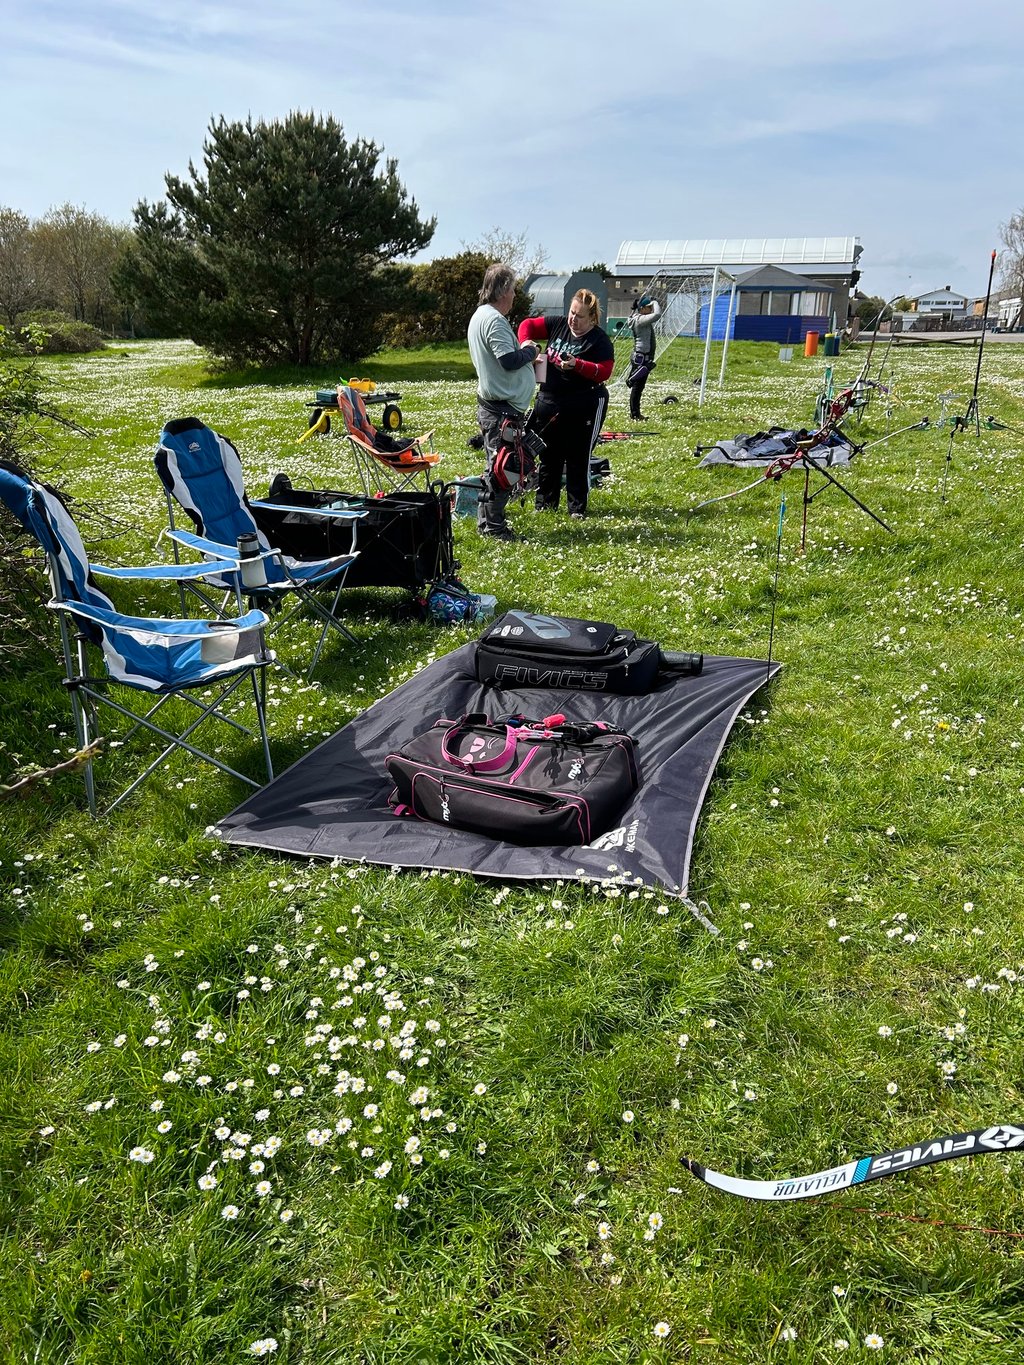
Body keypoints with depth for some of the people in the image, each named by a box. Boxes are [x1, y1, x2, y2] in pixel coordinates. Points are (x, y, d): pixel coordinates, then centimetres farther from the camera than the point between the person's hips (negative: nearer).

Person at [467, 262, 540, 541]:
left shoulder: (480, 315, 16)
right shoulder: (494, 320, -17)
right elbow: (509, 360, -24)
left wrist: (526, 356, 12)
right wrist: (530, 351, -6)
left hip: (492, 405, 11)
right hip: (502, 407, -11)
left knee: (495, 466, 17)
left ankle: (486, 521, 25)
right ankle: (494, 526, 1)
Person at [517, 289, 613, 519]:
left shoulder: (600, 340, -9)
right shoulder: (558, 325, 3)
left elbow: (604, 372, -16)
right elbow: (528, 324, 10)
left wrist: (577, 365, -28)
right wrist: (526, 342, -11)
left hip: (584, 407, -5)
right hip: (549, 401, 5)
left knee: (578, 459, 1)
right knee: (549, 456, 11)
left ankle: (577, 508, 12)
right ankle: (545, 503, 23)